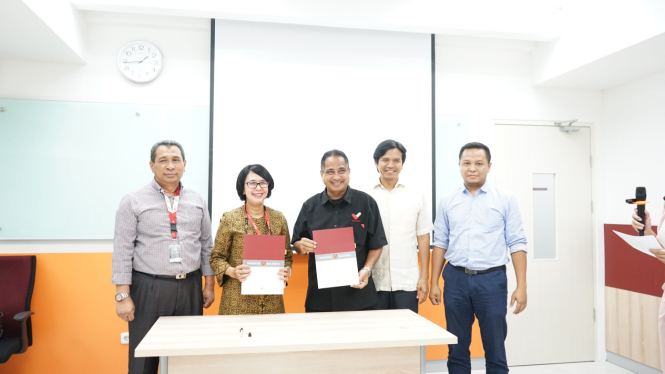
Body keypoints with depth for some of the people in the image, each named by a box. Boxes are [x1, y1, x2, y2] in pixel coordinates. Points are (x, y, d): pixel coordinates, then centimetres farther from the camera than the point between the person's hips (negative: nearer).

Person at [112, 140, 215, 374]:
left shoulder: (197, 201, 8)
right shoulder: (133, 202, -3)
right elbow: (122, 251, -5)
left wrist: (209, 285, 8)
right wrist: (122, 295, -8)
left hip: (190, 287, 3)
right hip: (148, 288, -3)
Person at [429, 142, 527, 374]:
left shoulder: (506, 199, 0)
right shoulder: (447, 201, 6)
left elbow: (517, 244, -1)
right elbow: (440, 243, 8)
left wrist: (521, 286, -7)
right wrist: (434, 283, 5)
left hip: (492, 279, -2)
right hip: (455, 279, 2)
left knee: (495, 349, 7)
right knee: (457, 349, 11)